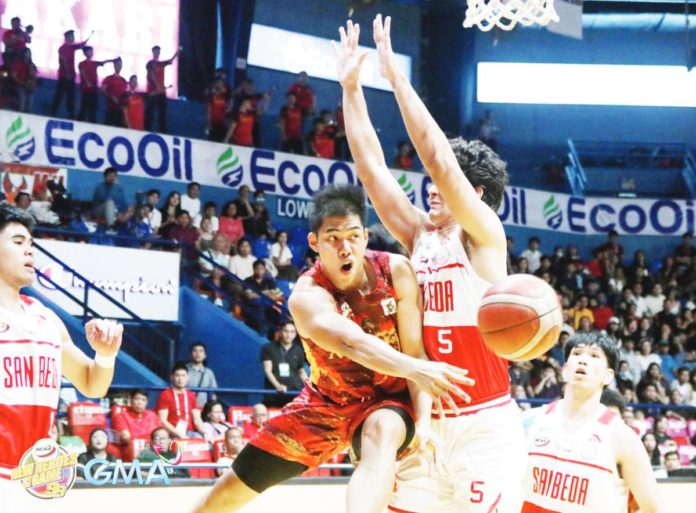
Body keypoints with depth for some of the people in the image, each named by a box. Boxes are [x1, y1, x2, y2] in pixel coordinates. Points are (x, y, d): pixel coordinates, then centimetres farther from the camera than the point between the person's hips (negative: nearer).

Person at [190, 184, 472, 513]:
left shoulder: (395, 272, -19)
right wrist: (416, 370, -66)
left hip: (386, 400, -1)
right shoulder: (307, 296, -28)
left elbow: (415, 350, -19)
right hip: (326, 401, 1)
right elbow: (353, 343, -49)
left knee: (382, 431, -40)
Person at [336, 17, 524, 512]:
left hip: (484, 424, -6)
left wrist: (394, 73, -14)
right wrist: (351, 87, 6)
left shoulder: (484, 236, -5)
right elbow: (372, 166, 10)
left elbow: (438, 160, -16)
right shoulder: (418, 236, 12)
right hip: (427, 421, 6)